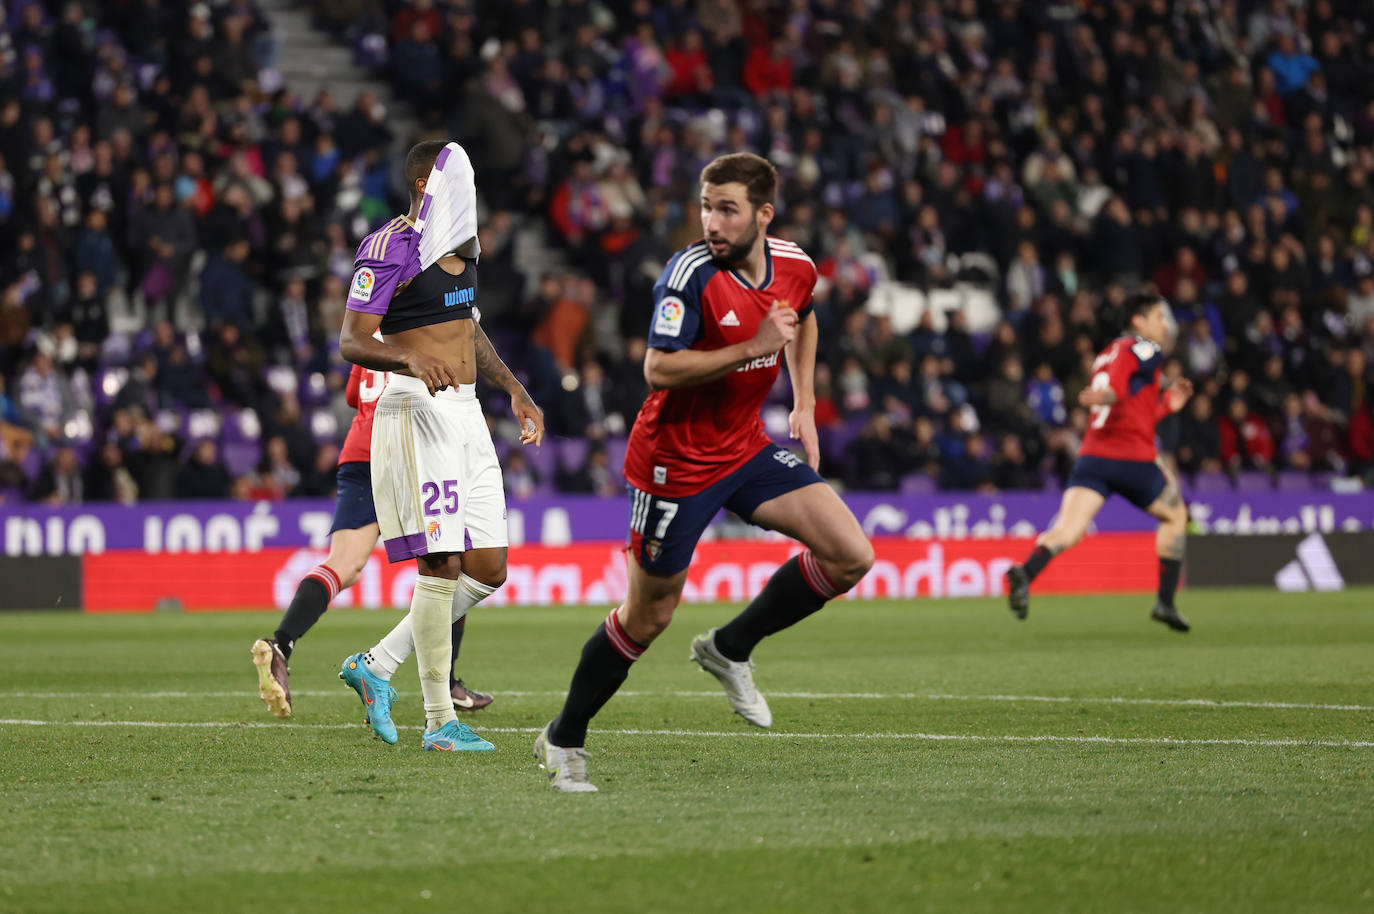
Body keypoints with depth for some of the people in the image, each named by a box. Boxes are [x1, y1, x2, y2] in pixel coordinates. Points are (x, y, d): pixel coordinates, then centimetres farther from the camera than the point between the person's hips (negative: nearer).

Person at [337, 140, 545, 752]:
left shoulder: (462, 244, 16)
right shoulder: (391, 248, -12)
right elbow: (351, 341, -18)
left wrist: (514, 391, 25)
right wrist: (412, 361, -35)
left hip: (465, 413, 9)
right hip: (418, 411, -9)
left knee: (488, 569, 6)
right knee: (442, 564, -10)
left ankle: (376, 666, 17)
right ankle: (438, 722, -4)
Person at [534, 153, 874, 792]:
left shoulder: (796, 267, -2)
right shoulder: (691, 272, -22)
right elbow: (658, 369, -29)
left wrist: (804, 405, 17)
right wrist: (754, 347, -31)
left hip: (746, 449, 6)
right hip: (676, 461, -6)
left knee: (850, 555, -8)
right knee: (649, 616, 1)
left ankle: (730, 648, 11)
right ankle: (563, 740, 20)